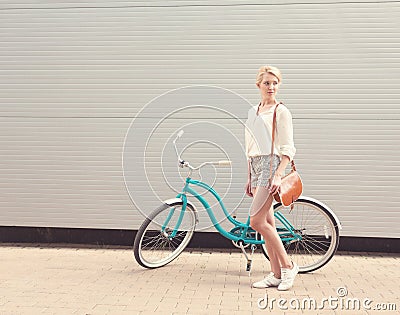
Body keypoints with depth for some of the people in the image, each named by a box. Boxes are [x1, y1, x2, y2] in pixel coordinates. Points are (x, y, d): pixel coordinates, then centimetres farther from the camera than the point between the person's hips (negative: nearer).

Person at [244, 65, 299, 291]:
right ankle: (276, 275, 14)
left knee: (256, 221, -12)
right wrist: (250, 178, 18)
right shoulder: (253, 112, 17)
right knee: (267, 223, 7)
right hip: (256, 167, 7)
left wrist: (278, 175, -19)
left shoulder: (281, 111, -4)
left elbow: (287, 149, -9)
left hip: (272, 164, -7)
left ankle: (288, 266, 3)